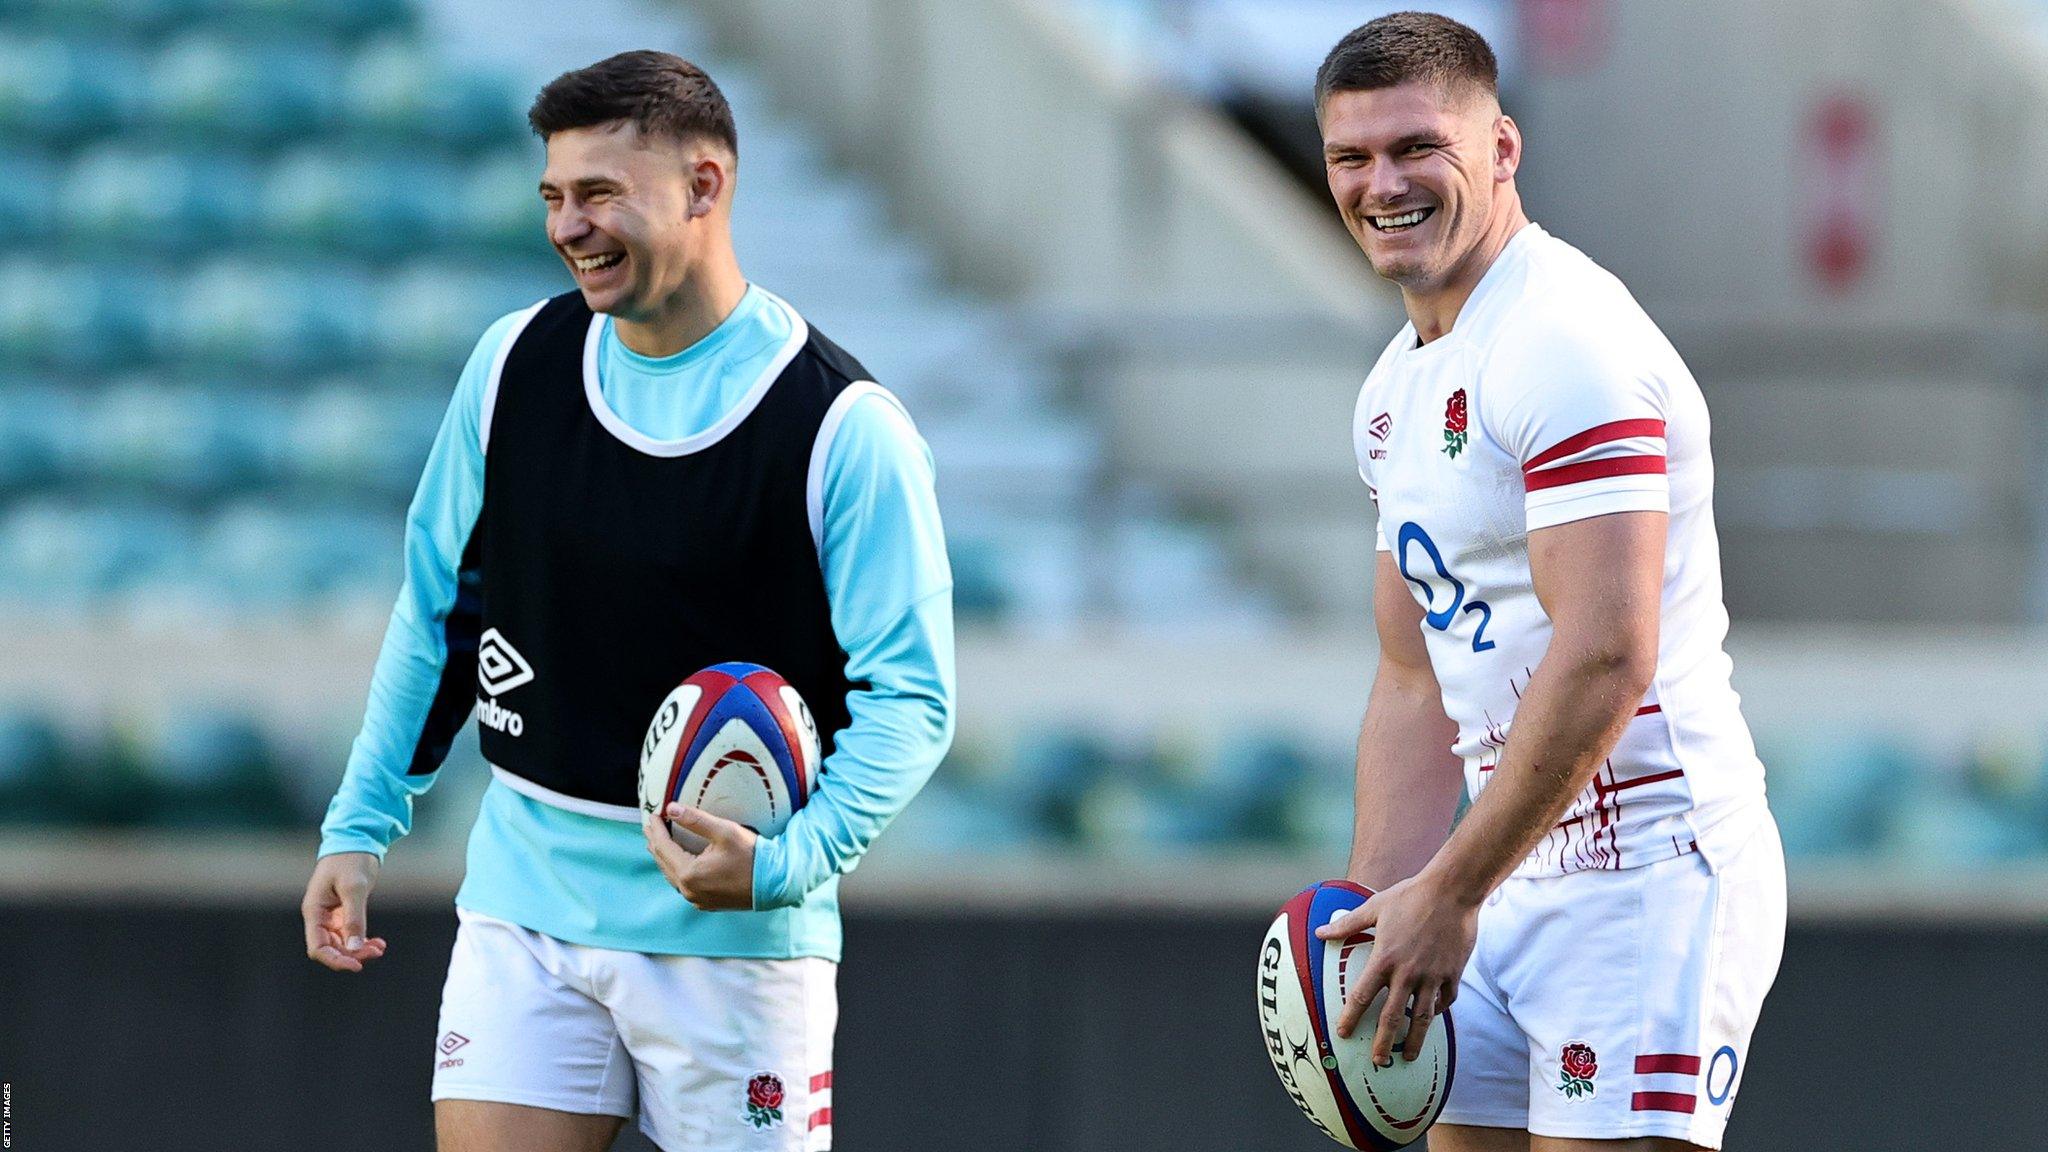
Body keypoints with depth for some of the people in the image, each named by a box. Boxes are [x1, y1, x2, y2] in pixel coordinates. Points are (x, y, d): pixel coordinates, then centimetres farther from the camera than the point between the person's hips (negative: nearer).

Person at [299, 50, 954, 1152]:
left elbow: (909, 698, -12)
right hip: (526, 889, 3)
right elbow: (435, 605, 15)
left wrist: (785, 862, -26)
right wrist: (360, 825, 14)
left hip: (735, 929, -3)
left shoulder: (846, 430, -12)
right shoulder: (515, 363, 3)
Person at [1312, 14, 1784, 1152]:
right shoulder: (1402, 385, 16)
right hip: (1519, 885, 9)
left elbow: (1605, 660, -23)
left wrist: (1447, 897, -19)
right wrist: (1374, 913, 9)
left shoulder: (1570, 342, -15)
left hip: (1648, 875, -9)